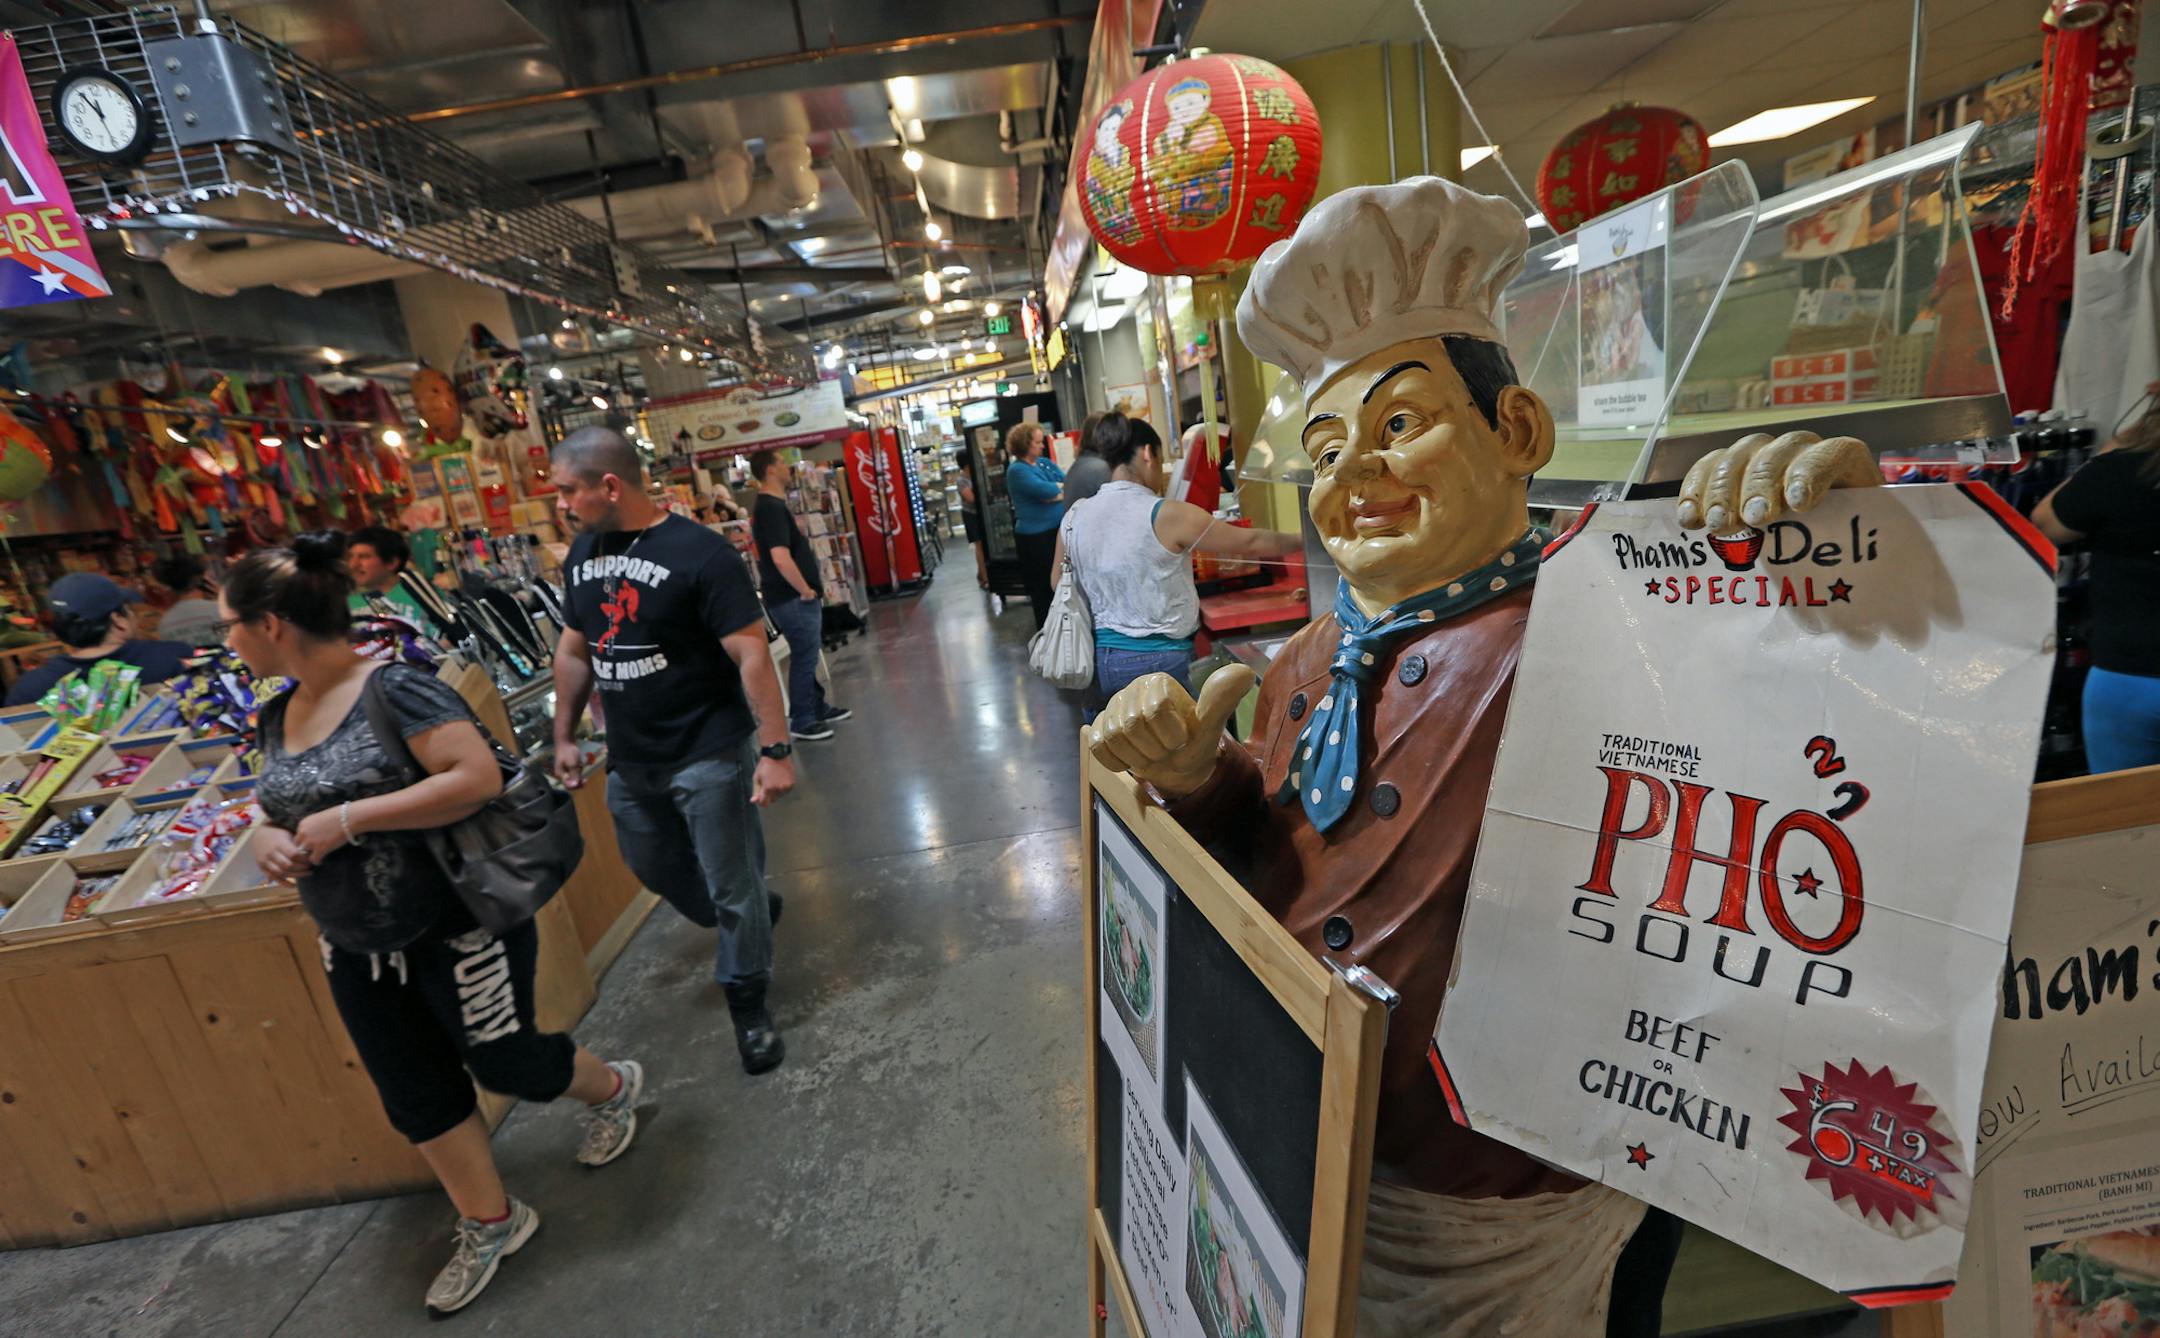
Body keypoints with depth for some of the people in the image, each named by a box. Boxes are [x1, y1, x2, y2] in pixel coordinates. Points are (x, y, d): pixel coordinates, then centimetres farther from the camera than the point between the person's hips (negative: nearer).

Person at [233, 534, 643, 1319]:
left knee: (504, 1062, 9)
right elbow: (276, 812, 15)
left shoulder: (396, 691, -22)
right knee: (417, 1097, 16)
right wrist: (268, 842, -8)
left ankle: (613, 1090, 40)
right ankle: (491, 1225, 36)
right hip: (355, 950, 8)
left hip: (457, 928, -8)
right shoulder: (277, 717, 4)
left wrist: (347, 819, -28)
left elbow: (479, 777, -31)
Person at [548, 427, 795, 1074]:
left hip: (708, 755, -7)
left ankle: (747, 1001, 27)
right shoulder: (583, 554, 5)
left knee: (732, 888, 5)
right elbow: (574, 649, 15)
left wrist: (776, 749, -25)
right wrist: (564, 736, 18)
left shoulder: (700, 553, -17)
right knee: (654, 867, 24)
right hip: (630, 759, 8)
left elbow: (751, 654, -21)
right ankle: (751, 916, 49)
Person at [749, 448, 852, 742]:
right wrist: (806, 590, -18)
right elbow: (780, 558, -29)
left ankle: (819, 708, 32)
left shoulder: (771, 504, 14)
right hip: (793, 599, -10)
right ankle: (802, 722, 11)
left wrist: (809, 588, 18)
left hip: (796, 596, 10)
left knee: (808, 655, 19)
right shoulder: (771, 507, -19)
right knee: (804, 658, 0)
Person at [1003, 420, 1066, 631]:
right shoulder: (1017, 470, -12)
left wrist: (1054, 489, -16)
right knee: (1045, 586, 3)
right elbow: (1048, 491, -20)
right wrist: (1062, 488, -2)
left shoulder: (1045, 462, 12)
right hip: (1035, 536, -7)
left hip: (1058, 530, 8)